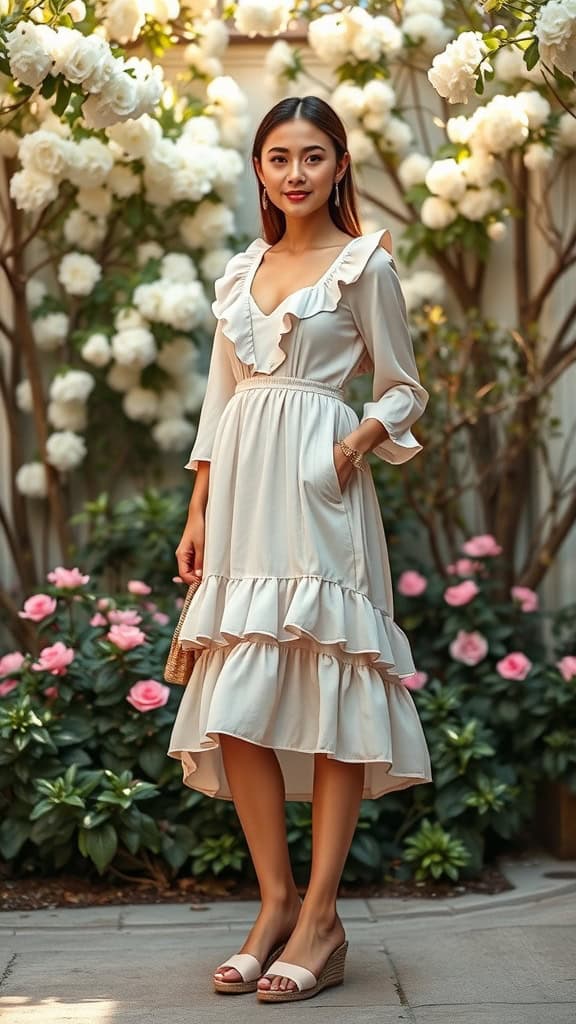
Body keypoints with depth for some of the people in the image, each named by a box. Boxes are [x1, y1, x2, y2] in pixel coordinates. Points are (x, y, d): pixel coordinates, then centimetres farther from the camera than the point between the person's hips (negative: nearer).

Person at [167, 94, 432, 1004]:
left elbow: (404, 390, 5)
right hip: (242, 490, 5)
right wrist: (198, 513, 12)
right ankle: (276, 902, 8)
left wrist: (364, 438, -15)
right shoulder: (241, 271, 18)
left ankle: (320, 917, -2)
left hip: (318, 487, -5)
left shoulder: (365, 264, 4)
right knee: (236, 701, 0)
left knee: (329, 686, -6)